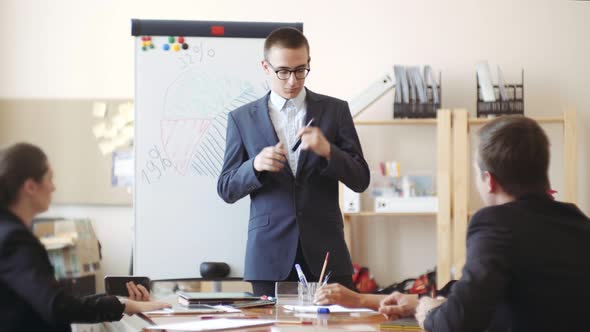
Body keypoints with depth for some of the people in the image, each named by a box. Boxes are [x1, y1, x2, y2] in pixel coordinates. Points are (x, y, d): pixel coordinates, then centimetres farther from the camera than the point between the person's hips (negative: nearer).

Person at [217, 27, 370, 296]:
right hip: (270, 254, 0)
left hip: (324, 252, 0)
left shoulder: (335, 110, 6)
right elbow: (226, 189, 6)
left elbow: (360, 180, 3)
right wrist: (255, 165, -14)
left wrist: (328, 151, -15)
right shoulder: (242, 118, 7)